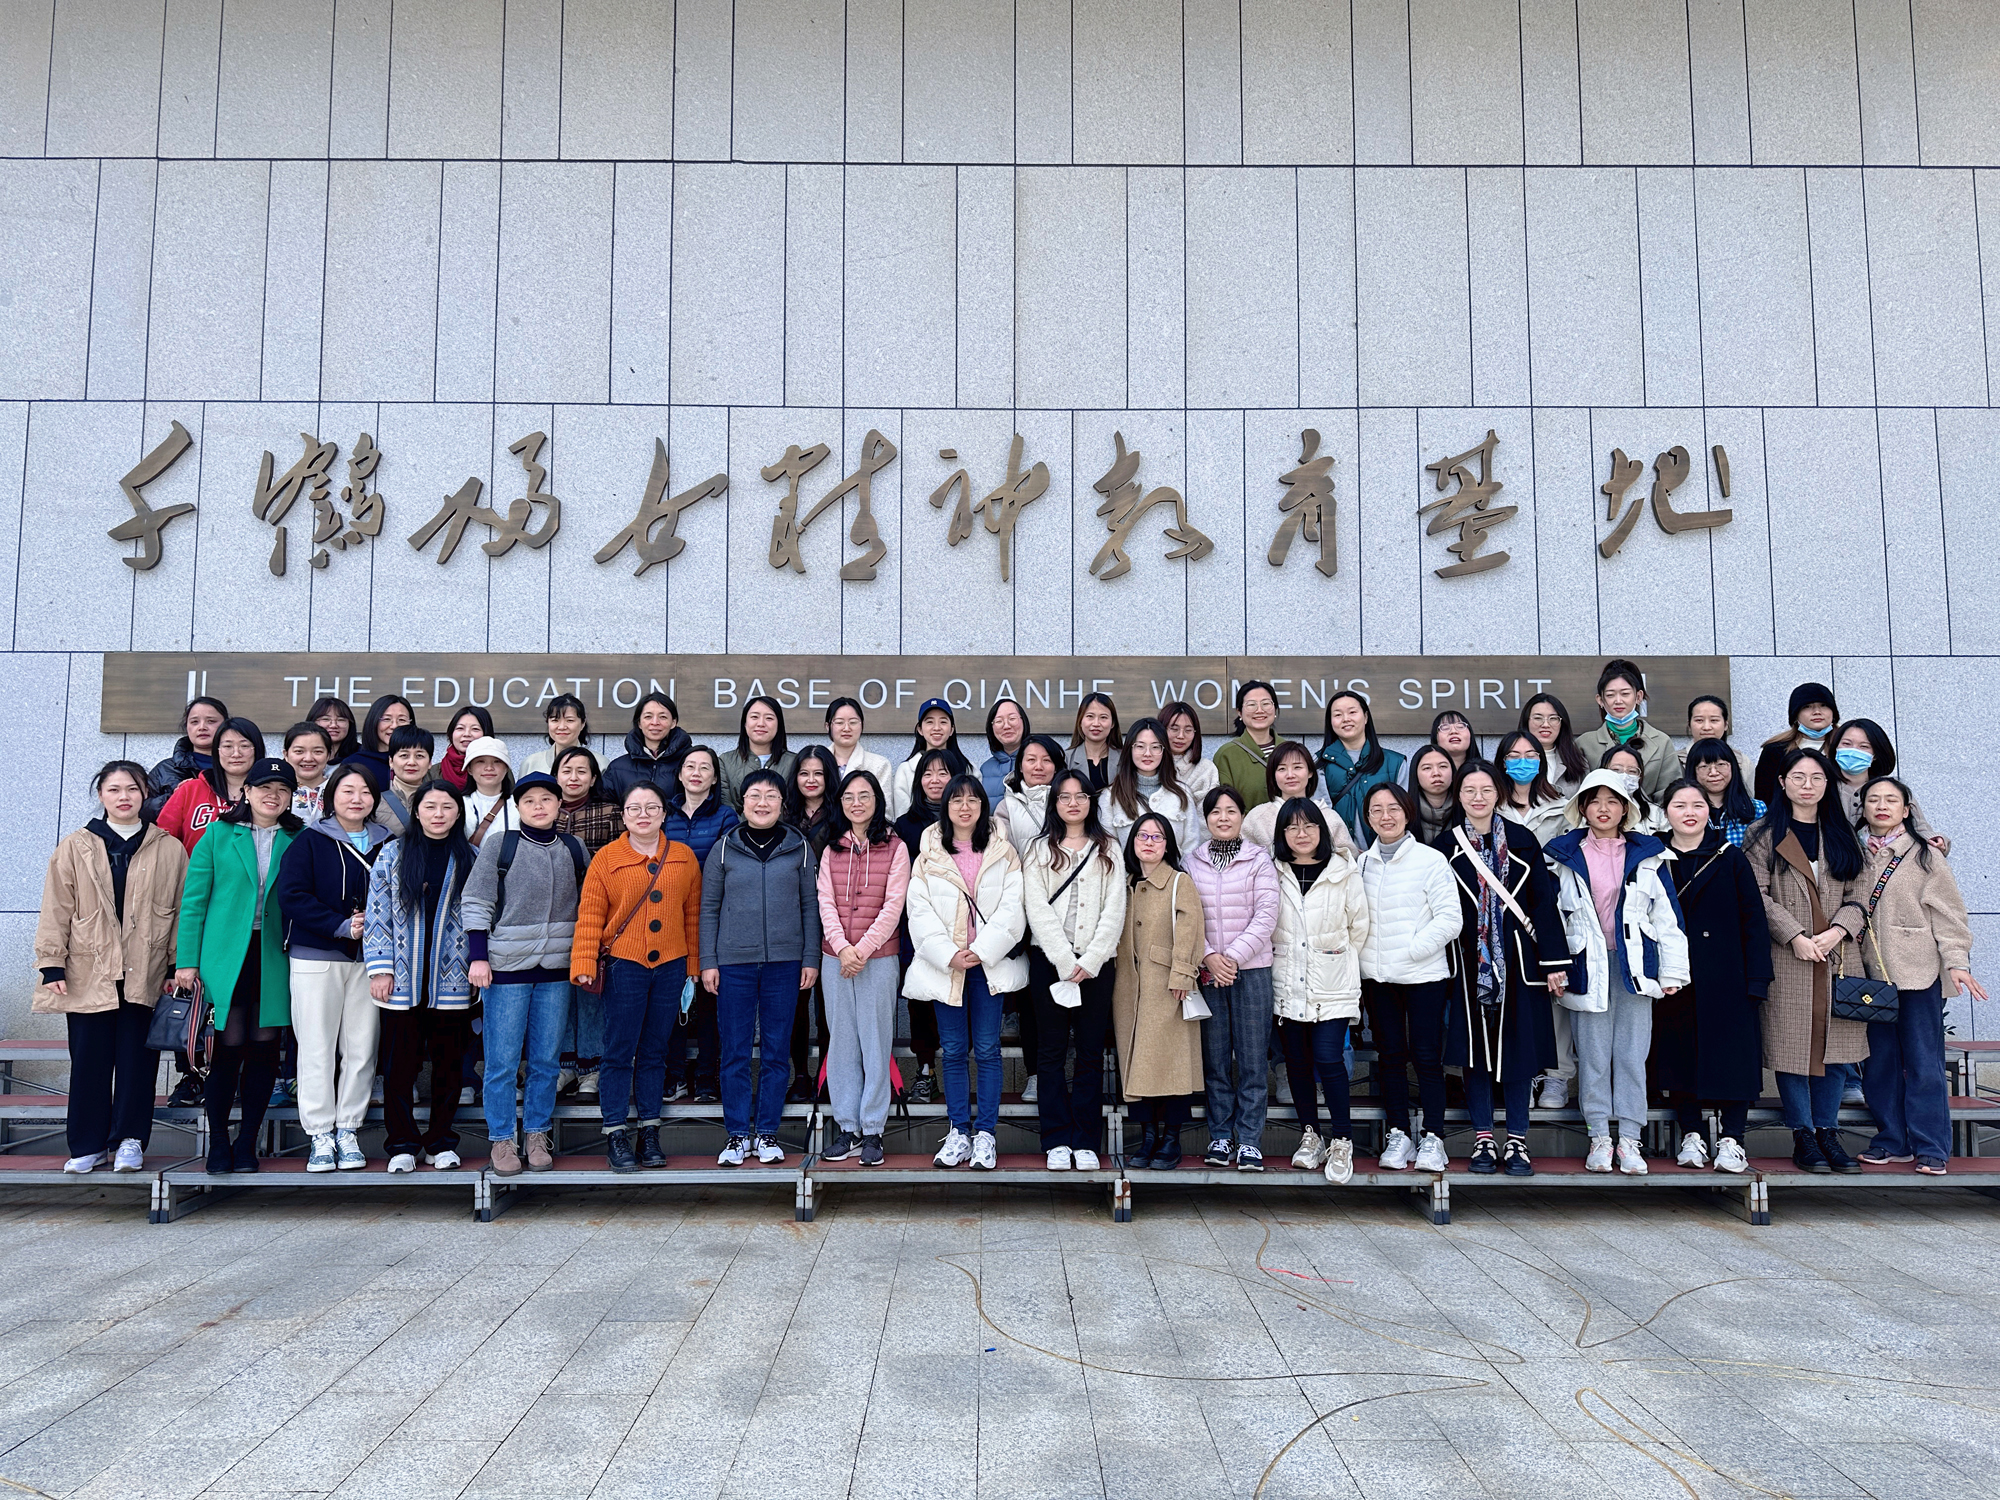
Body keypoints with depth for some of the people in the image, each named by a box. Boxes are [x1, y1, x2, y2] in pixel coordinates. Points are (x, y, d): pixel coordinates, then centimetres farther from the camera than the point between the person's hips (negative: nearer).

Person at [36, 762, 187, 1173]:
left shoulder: (170, 850, 6)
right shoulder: (75, 848, 8)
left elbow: (182, 909, 7)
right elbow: (56, 911, 6)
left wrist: (178, 965, 3)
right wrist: (52, 965, 0)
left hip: (145, 977, -1)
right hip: (87, 975, 1)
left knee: (137, 1058, 0)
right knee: (89, 1060, 5)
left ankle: (129, 1140, 10)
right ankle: (88, 1144, 15)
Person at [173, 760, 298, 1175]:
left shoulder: (297, 841, 9)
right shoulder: (219, 834, 5)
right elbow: (194, 899, 3)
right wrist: (187, 959, -3)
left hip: (273, 956, 2)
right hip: (225, 954, -2)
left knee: (264, 1047, 3)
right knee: (229, 1048, -2)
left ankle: (247, 1143, 14)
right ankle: (218, 1144, 12)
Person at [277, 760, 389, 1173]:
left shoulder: (387, 844, 10)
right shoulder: (309, 842, 2)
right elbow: (291, 895, -8)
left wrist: (374, 922, -8)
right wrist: (342, 926, -16)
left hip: (368, 960, 2)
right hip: (316, 957, -2)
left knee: (361, 1047, 4)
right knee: (317, 1047, 1)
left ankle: (348, 1131, 14)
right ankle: (320, 1135, 9)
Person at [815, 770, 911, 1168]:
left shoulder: (895, 848, 0)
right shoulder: (831, 850, 10)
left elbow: (893, 907, -6)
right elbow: (826, 903, 3)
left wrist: (863, 949, -14)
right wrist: (842, 948, -11)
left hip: (879, 958, -3)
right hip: (835, 958, 3)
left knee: (876, 1042, 0)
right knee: (841, 1042, 7)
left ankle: (872, 1130, 8)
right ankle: (846, 1127, 16)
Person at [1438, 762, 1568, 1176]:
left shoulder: (1522, 840, 2)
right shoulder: (1446, 846, 3)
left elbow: (1544, 902, 1)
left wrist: (1554, 961, -3)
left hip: (1518, 962, 0)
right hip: (1469, 964, 0)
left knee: (1518, 1047, 2)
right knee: (1475, 1050, 4)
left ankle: (1517, 1142, 12)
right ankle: (1483, 1140, 15)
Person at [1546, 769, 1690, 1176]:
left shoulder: (1647, 855, 7)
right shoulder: (1564, 856, 5)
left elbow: (1667, 915, 7)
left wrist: (1672, 971, 3)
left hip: (1634, 965, 1)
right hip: (1587, 965, 0)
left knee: (1632, 1052, 1)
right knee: (1592, 1054, 3)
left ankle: (1629, 1138, 8)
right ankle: (1599, 1137, 12)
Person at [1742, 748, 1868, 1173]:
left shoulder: (1842, 836, 14)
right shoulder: (1765, 835, 3)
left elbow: (1858, 894, 8)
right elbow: (1758, 896, -5)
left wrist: (1838, 931, -9)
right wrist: (1796, 936, -14)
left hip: (1838, 956, 3)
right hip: (1787, 959, -3)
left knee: (1835, 1043, 5)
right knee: (1792, 1044, -2)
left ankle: (1827, 1131, 16)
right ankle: (1803, 1137, 7)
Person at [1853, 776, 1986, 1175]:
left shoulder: (1924, 855, 1)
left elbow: (1947, 912, -1)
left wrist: (1957, 962, -10)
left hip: (1917, 972, -4)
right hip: (1870, 973, 4)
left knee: (1923, 1062, -2)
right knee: (1879, 1060, 6)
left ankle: (1931, 1146, 5)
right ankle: (1893, 1140, 16)